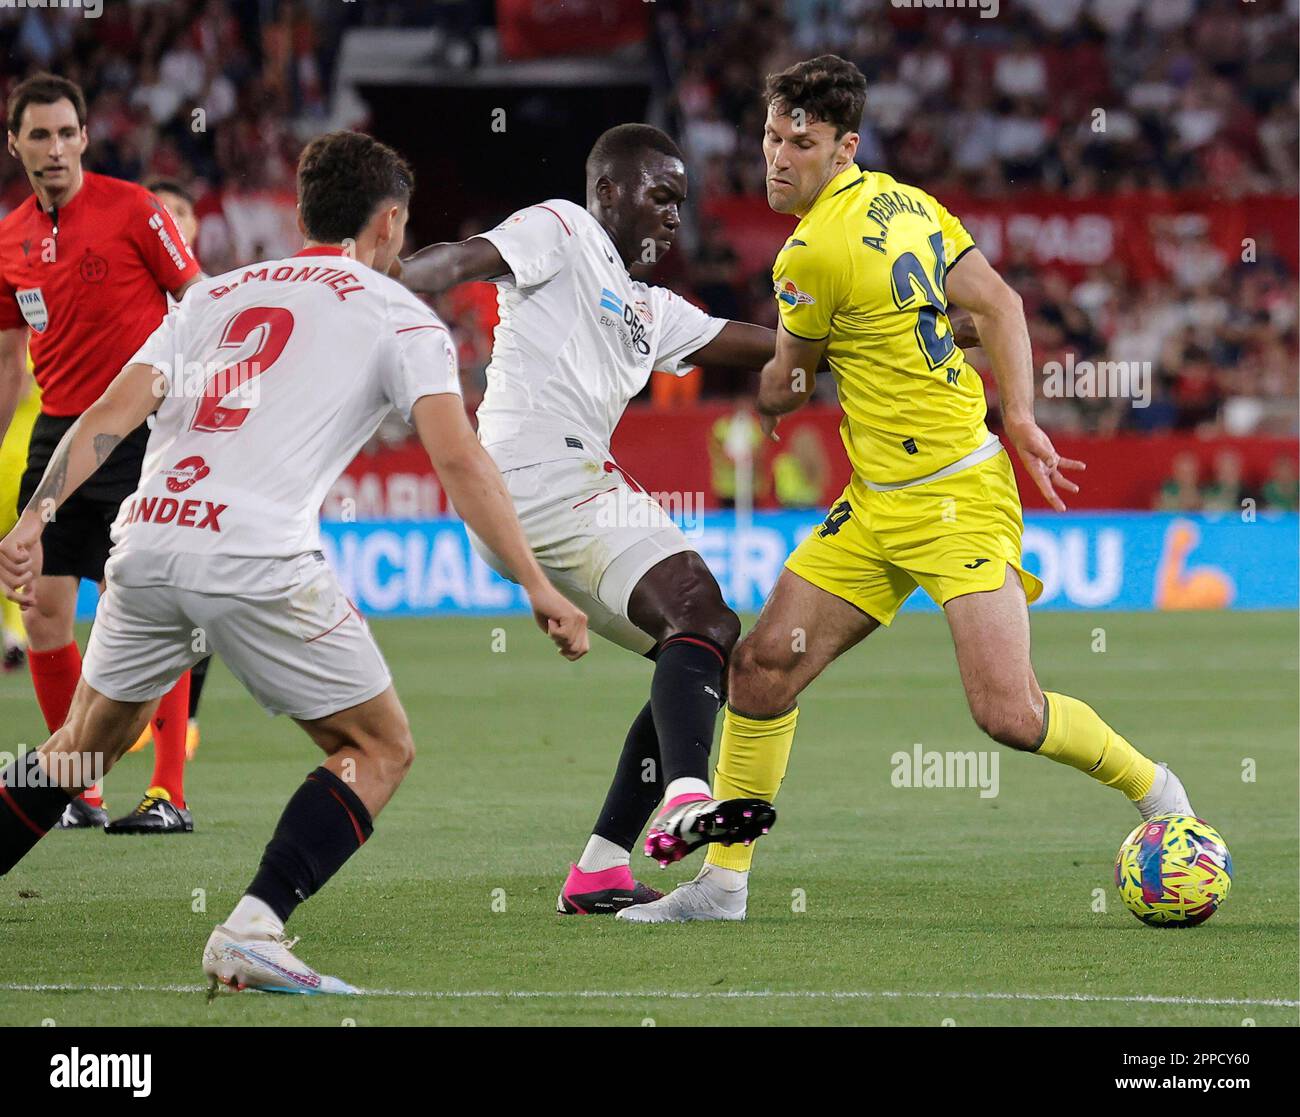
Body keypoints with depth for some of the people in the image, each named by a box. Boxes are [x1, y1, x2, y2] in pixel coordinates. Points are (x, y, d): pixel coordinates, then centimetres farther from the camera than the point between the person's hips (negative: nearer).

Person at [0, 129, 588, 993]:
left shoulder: (218, 294, 23)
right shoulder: (400, 314, 10)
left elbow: (109, 416, 12)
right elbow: (459, 460, -3)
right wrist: (539, 590, -3)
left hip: (145, 543, 5)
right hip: (258, 560, -5)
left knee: (88, 744, 26)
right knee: (380, 750, 8)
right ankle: (253, 931, -8)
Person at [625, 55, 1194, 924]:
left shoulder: (814, 251, -17)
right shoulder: (900, 199, 7)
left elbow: (787, 388, -2)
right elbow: (1000, 305, 7)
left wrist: (753, 400, 20)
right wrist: (1020, 419, 5)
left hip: (956, 497, -10)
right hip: (879, 503, 10)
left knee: (1009, 715, -14)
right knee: (765, 666, 1)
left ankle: (1155, 790, 13)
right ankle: (724, 884, 6)